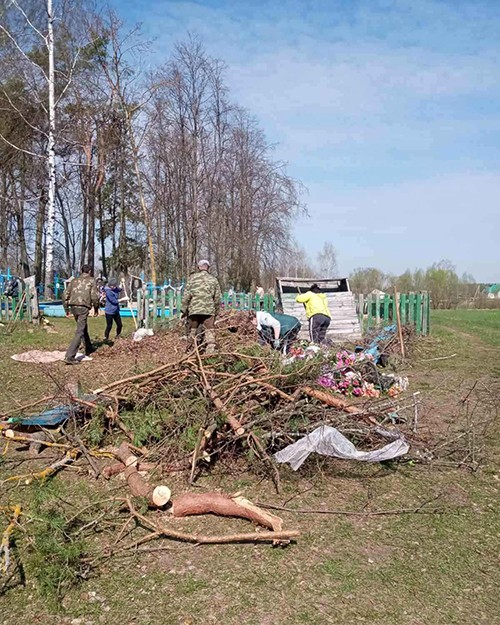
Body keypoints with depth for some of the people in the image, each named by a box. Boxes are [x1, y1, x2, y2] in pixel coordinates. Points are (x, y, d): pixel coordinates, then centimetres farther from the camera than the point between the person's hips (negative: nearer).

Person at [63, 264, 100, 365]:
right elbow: (94, 296, -4)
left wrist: (67, 309, 17)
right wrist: (96, 309, 8)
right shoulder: (91, 280, 7)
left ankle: (89, 350, 38)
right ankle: (69, 356, -16)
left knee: (84, 328, 24)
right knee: (79, 332, -6)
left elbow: (65, 295, 12)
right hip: (83, 307, -6)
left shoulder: (74, 281, 19)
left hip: (73, 306, 6)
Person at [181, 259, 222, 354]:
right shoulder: (214, 280, 11)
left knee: (192, 332, 10)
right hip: (209, 310, 1)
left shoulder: (193, 277, 3)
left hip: (194, 310, -1)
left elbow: (187, 295, -2)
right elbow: (217, 298, 11)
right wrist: (216, 312, 21)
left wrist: (183, 310, 2)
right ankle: (211, 351, -6)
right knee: (210, 331, 1)